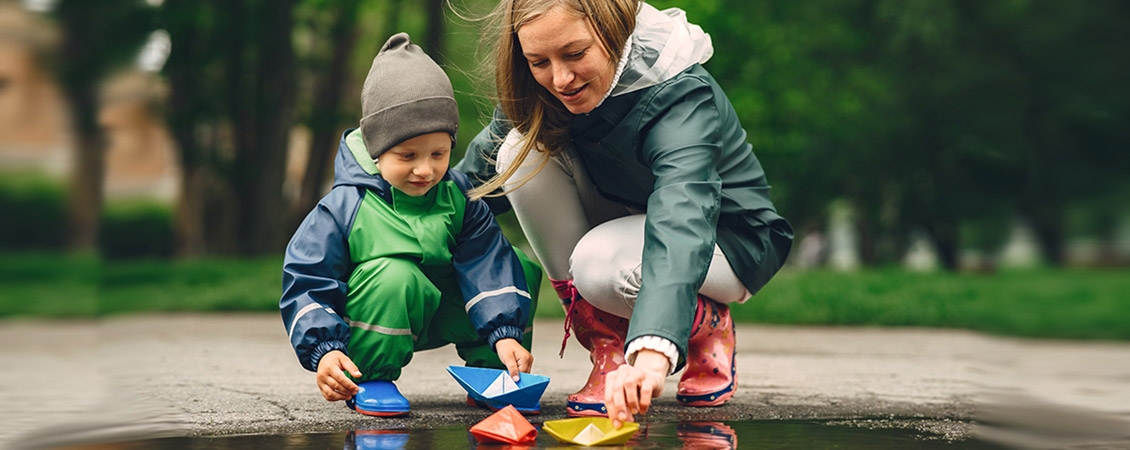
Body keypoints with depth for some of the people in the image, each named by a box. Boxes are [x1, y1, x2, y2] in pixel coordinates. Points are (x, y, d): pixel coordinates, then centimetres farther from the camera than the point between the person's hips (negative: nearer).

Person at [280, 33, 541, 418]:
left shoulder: (459, 197, -6)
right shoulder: (345, 206, -18)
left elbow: (487, 265, -11)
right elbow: (306, 285, -16)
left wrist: (505, 333, -25)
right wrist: (323, 350, -31)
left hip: (440, 313, 5)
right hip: (368, 324, -5)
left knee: (523, 271, -7)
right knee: (394, 275, -38)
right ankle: (371, 379, -18)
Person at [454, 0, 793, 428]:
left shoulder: (679, 96, -35)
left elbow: (682, 219, -52)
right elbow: (478, 174, 1)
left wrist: (652, 354, -66)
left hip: (728, 240, -6)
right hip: (626, 221, 6)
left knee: (600, 265, -37)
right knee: (525, 150, -21)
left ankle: (707, 328, -2)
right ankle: (607, 346, -11)